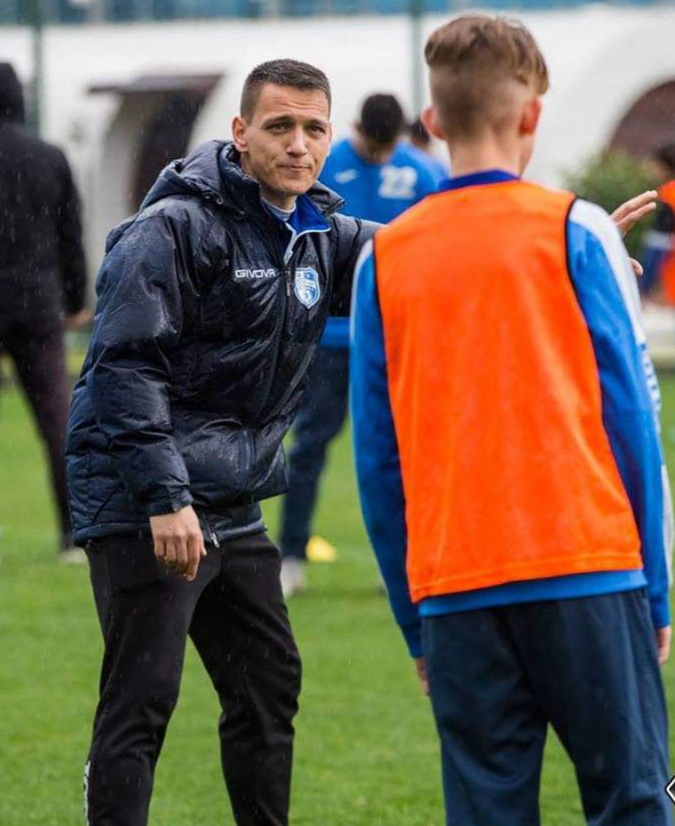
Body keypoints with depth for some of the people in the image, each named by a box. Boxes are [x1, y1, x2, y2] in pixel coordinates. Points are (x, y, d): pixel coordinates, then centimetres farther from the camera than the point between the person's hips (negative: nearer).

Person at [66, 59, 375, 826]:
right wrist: (165, 498, -27)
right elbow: (127, 364, -19)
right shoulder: (178, 225, -14)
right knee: (140, 702, -10)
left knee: (269, 684, 15)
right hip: (142, 506, -9)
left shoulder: (319, 234, 12)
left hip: (234, 510, 9)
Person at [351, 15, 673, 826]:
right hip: (587, 568, -3)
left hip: (452, 586, 3)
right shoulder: (576, 233, 1)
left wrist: (415, 621, 16)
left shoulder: (384, 259, 9)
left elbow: (378, 458, 10)